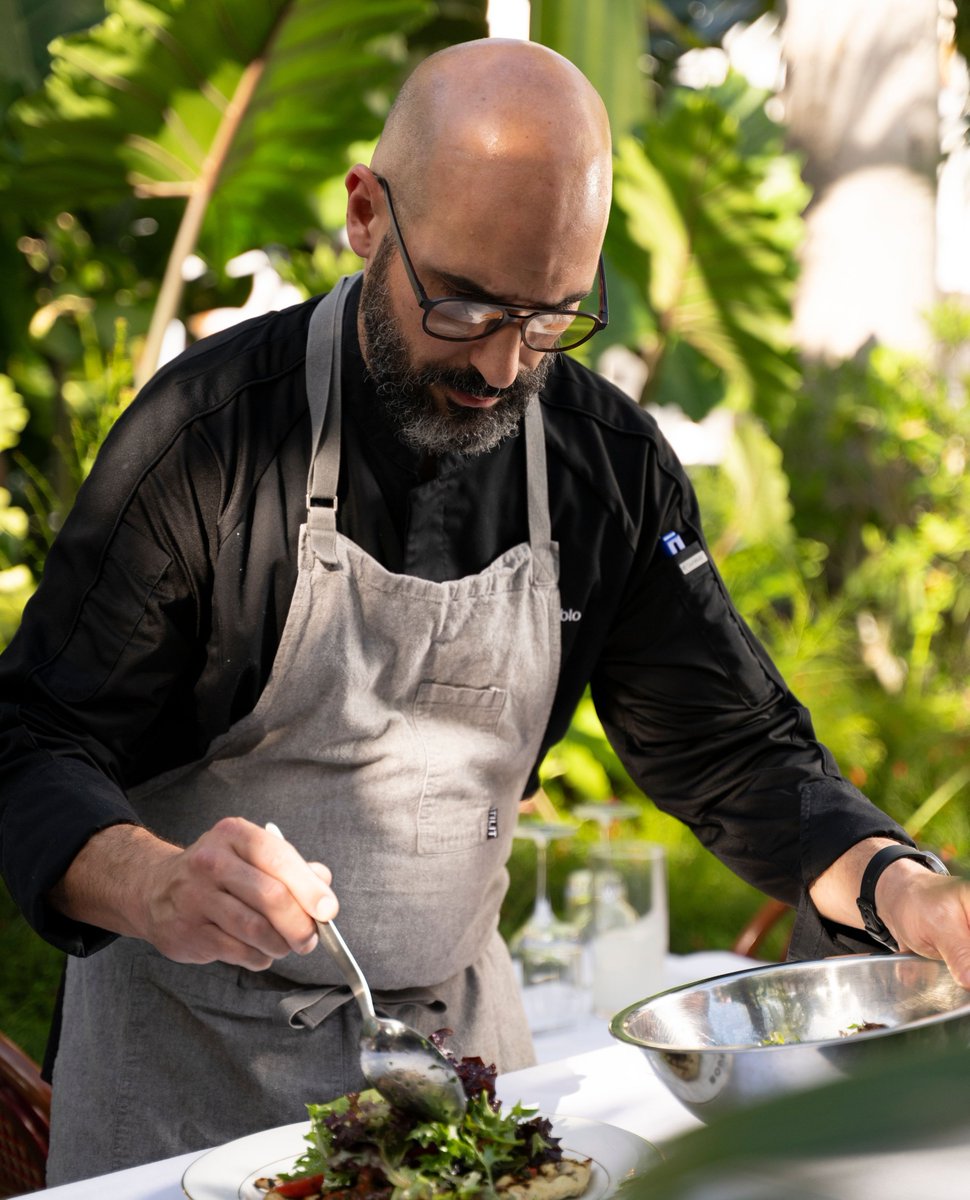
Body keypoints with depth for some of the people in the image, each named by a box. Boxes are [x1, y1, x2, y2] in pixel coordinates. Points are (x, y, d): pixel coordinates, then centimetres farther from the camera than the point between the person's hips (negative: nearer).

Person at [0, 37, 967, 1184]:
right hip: (189, 1047, -3)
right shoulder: (209, 429, -19)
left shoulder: (612, 462, -7)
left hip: (457, 1024, 3)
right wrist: (159, 890, -39)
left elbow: (731, 746, -2)